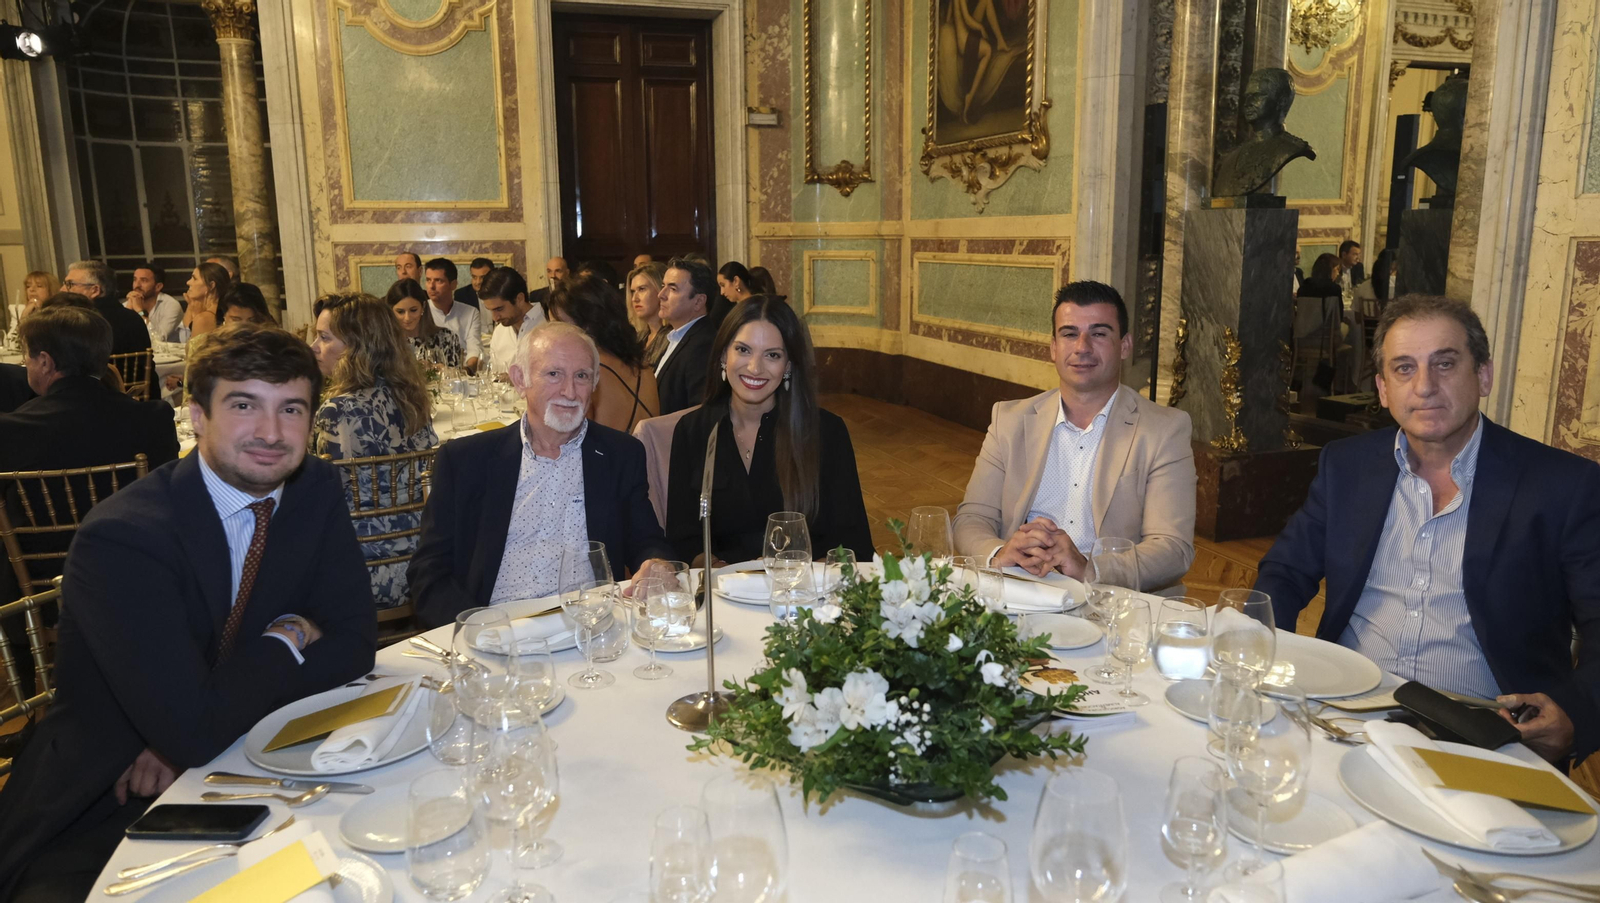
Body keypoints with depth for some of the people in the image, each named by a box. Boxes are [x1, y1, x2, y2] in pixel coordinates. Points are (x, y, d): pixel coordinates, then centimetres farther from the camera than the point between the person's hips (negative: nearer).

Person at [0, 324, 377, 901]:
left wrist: (208, 723, -16)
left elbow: (354, 641, -5)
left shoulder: (316, 491, -3)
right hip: (99, 817, -4)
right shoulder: (120, 538, -21)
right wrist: (289, 636, -11)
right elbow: (194, 733, -28)